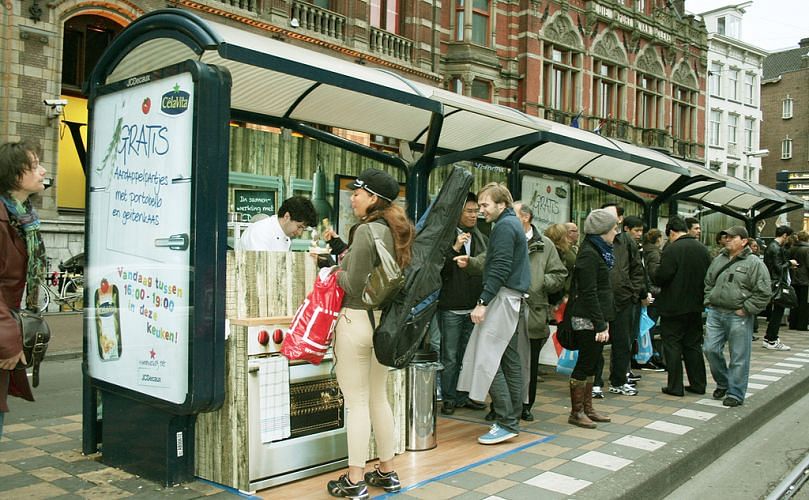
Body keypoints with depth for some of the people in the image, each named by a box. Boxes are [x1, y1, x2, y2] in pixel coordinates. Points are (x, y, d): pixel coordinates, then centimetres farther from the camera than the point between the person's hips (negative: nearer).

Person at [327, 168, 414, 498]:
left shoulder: (366, 230, -15)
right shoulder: (396, 231, 10)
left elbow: (354, 286, -17)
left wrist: (339, 273, 2)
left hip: (357, 321, -9)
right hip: (385, 320, 9)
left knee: (356, 403, 0)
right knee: (378, 398, 17)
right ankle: (387, 472, 27)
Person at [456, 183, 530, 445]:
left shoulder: (504, 227, -11)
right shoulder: (513, 224, 20)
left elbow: (500, 269, -19)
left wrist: (483, 302, -20)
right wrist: (472, 262, 15)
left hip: (503, 298, -11)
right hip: (515, 299, 11)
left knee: (487, 359, -10)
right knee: (511, 361, 11)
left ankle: (507, 423, -9)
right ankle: (513, 418, 16)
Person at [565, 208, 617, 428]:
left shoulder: (598, 251, 16)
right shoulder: (589, 254, -15)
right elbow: (588, 293, -20)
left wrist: (604, 321, 18)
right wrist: (600, 325, -21)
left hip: (596, 318, 10)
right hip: (588, 319, -10)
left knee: (592, 364, 14)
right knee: (585, 364, -3)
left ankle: (587, 408, 23)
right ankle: (576, 412, 6)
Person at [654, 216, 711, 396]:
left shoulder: (672, 249, -16)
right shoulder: (703, 249, 5)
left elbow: (662, 277, -20)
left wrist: (656, 280, 1)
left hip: (674, 306, -6)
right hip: (695, 305, 6)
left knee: (672, 345, 2)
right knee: (694, 345, 15)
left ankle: (675, 386, 4)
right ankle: (698, 384, 20)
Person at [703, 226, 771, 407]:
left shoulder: (754, 264, -6)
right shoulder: (718, 260, 12)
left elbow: (764, 293, -9)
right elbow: (708, 283, 23)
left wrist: (745, 309, -12)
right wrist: (709, 302, 11)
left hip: (738, 317, -5)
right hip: (715, 314, 6)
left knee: (739, 357, 2)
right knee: (710, 349, 5)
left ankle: (735, 394, 12)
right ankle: (723, 383, 26)